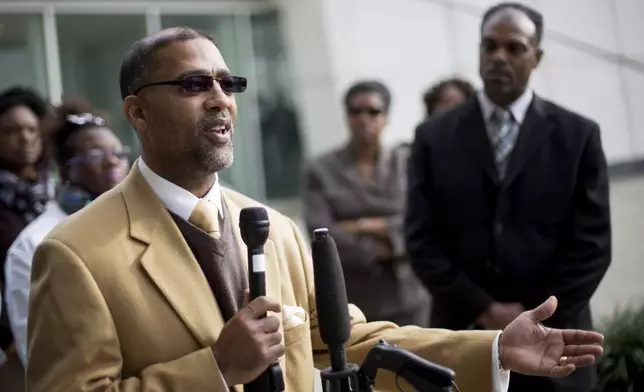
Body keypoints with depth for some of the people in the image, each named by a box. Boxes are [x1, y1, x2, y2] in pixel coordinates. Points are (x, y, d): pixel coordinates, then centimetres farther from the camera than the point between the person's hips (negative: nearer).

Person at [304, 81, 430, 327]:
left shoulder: (407, 163, 6)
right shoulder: (321, 171, 1)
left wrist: (365, 227, -10)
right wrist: (382, 249, -8)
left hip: (406, 298, 2)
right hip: (348, 302, -1)